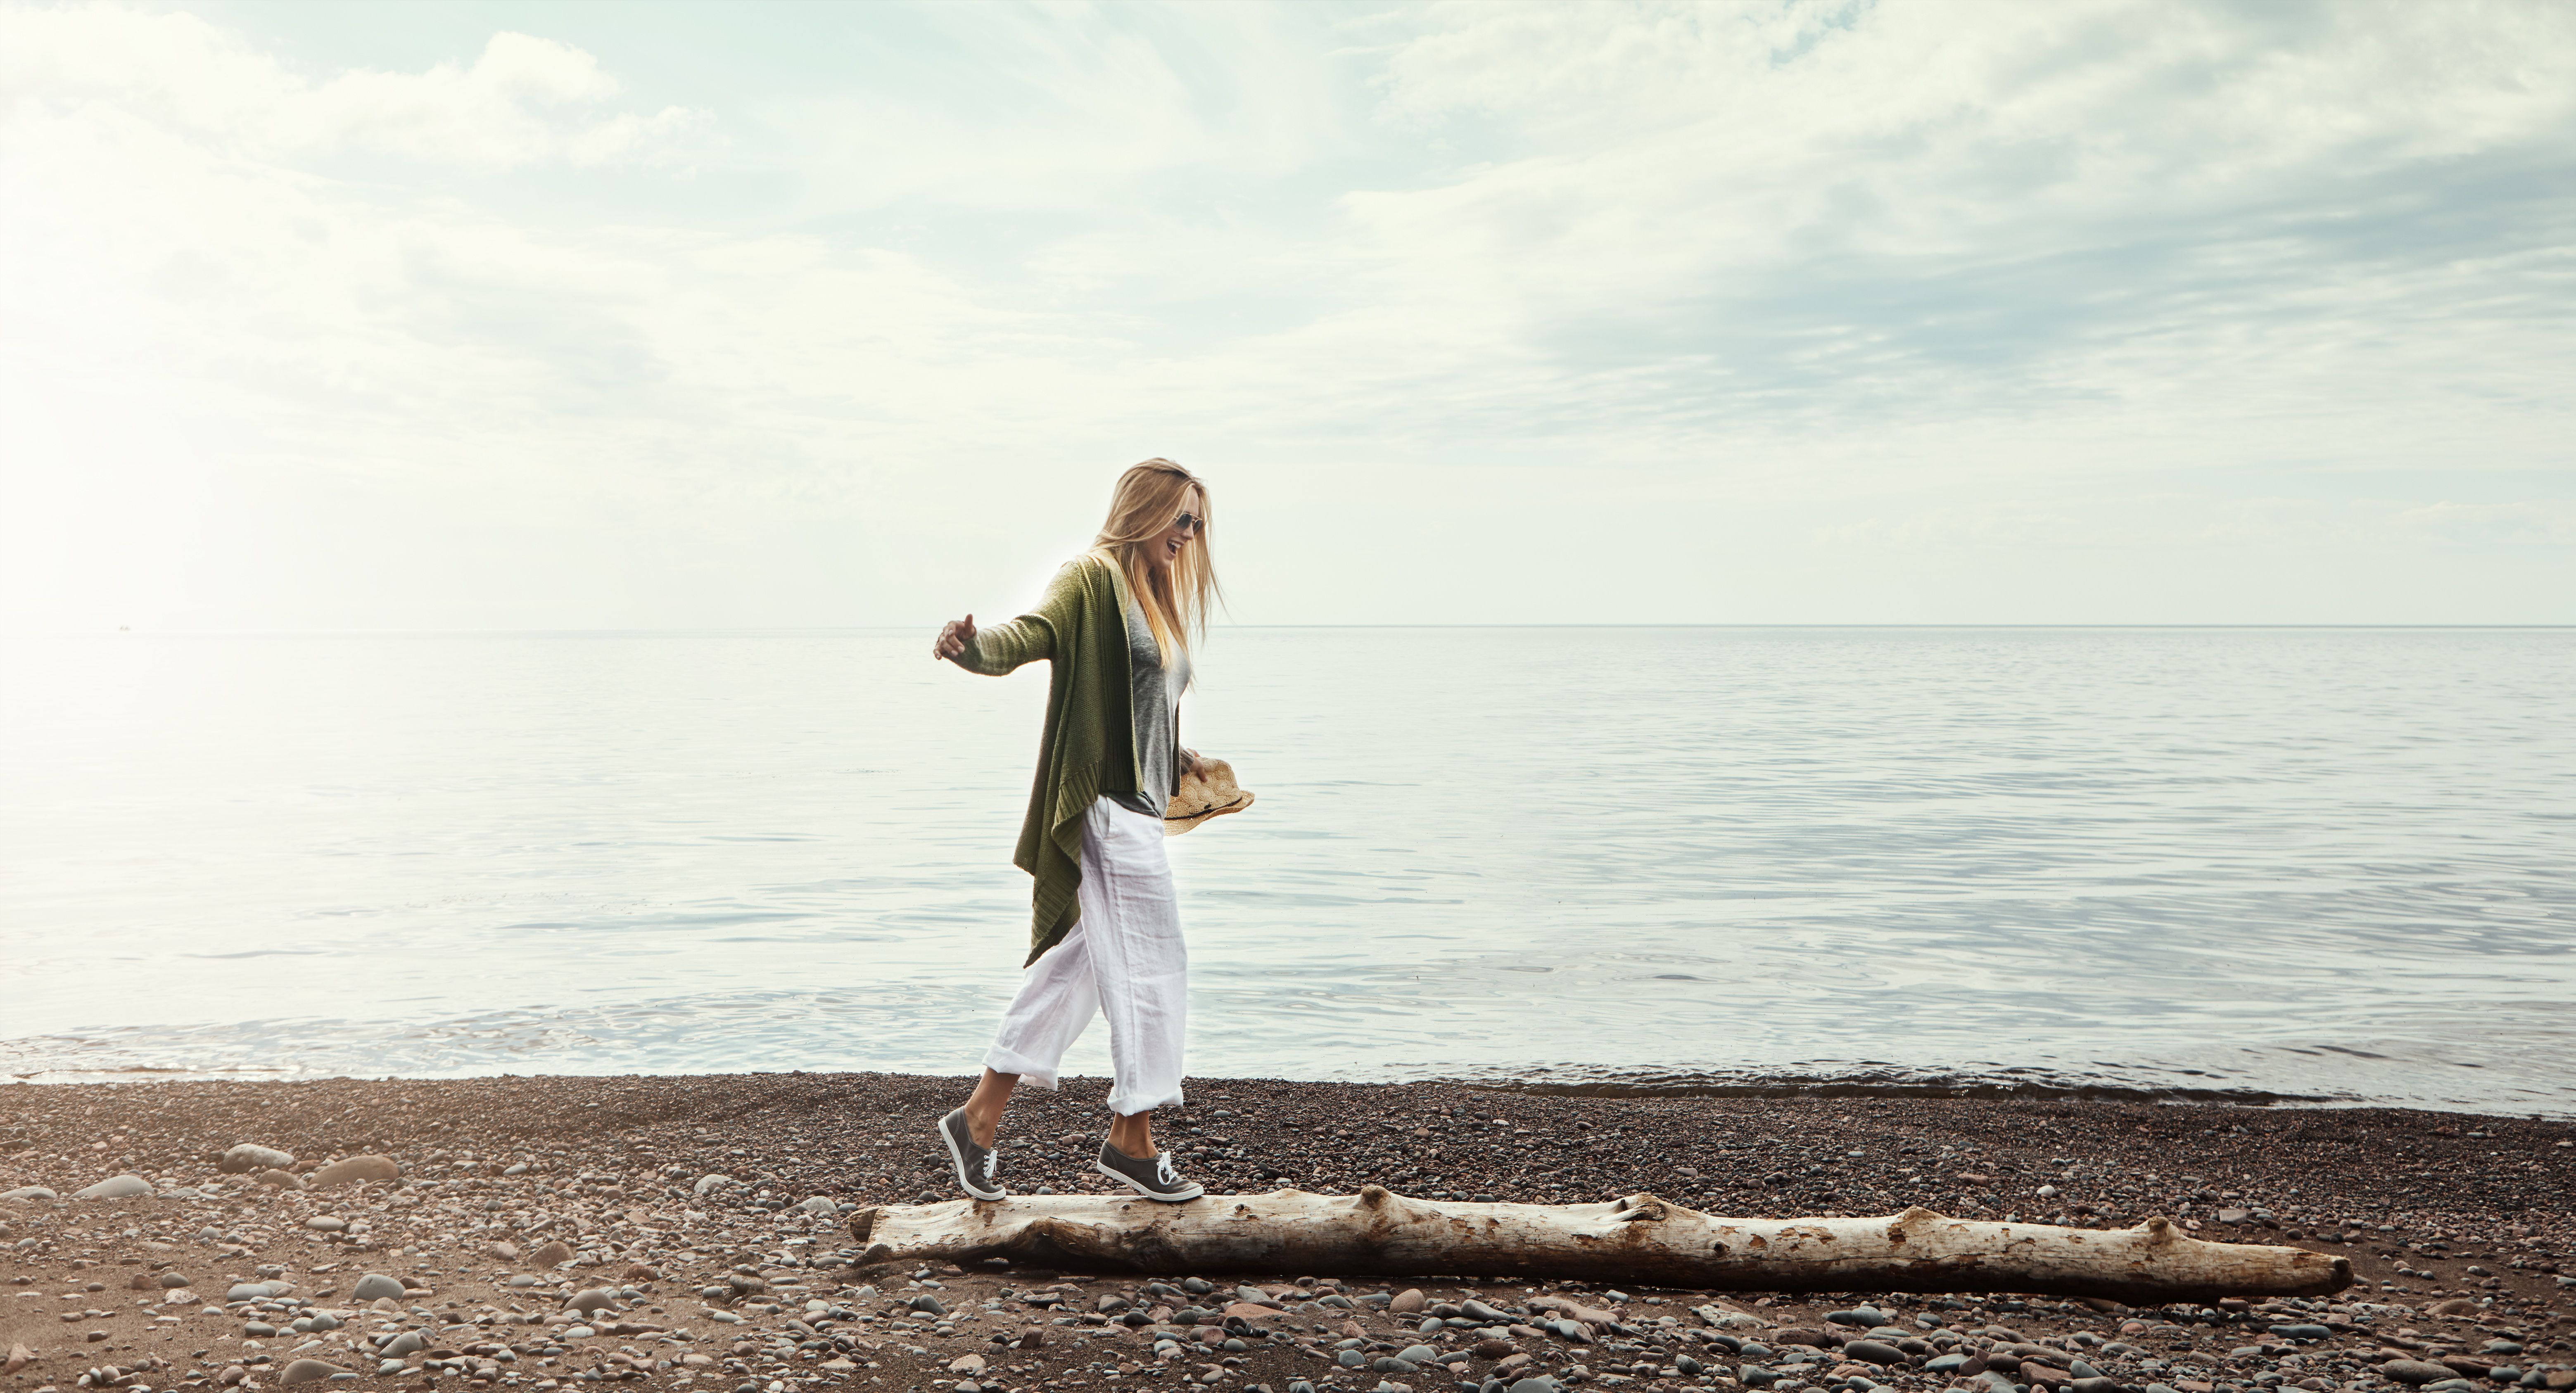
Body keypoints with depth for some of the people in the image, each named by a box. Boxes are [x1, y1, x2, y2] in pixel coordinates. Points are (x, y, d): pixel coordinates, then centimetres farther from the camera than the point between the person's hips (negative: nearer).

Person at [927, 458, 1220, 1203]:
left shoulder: (1156, 595, 20)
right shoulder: (1092, 579, -9)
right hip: (1108, 805, -10)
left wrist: (1181, 764, 38)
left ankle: (979, 1120, 16)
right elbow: (1034, 630, -27)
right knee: (1152, 965, -4)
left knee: (1075, 963, 10)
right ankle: (1132, 1141, 6)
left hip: (1137, 802, 10)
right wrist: (974, 647, -47)